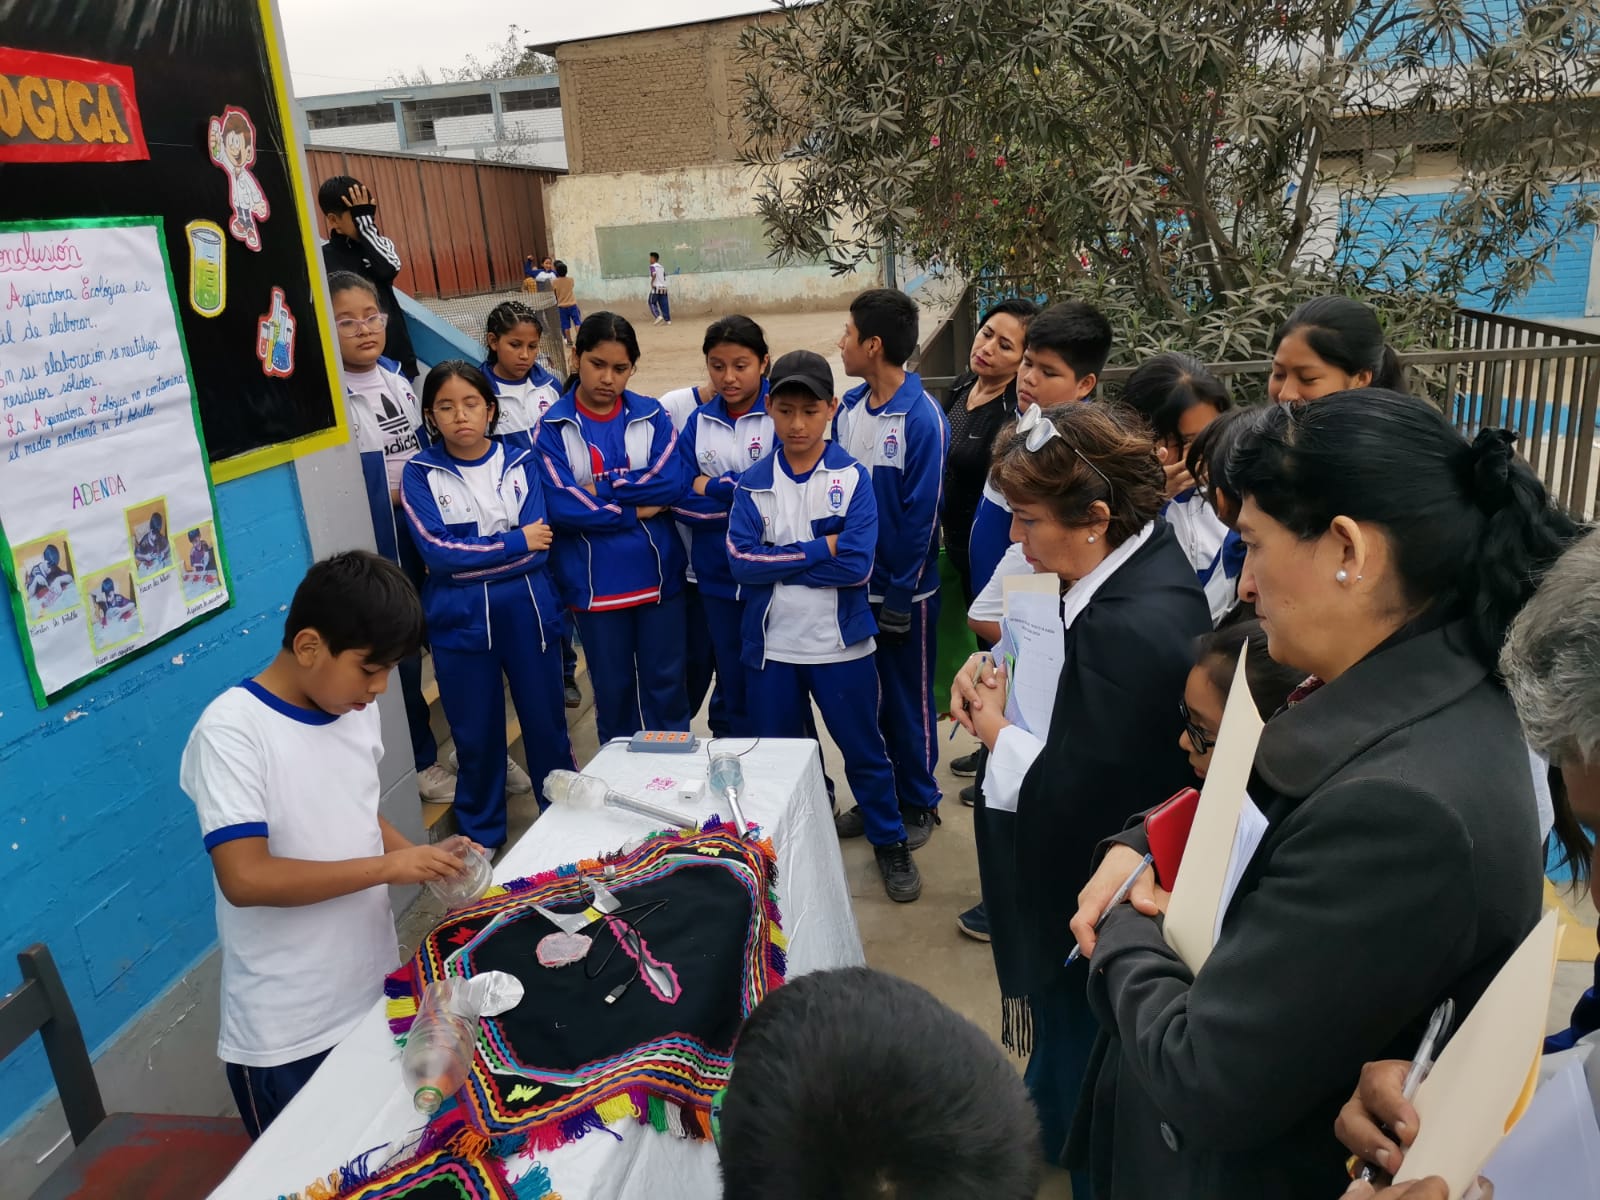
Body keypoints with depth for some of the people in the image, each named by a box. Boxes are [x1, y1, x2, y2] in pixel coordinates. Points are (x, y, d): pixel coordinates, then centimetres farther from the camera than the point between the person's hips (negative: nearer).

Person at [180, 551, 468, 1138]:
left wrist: (423, 859, -4)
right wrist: (388, 867, -24)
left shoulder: (356, 710, 0)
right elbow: (246, 878, -27)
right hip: (286, 1034, -6)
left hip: (376, 993, 6)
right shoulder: (232, 731, -20)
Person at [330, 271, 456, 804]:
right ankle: (421, 763, 24)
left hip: (425, 538, 7)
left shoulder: (395, 377, 5)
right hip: (378, 550, -7)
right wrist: (396, 496, -18)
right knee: (401, 658, 6)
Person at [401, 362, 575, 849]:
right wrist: (518, 542, -10)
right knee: (475, 735, 10)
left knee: (546, 722, 10)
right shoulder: (420, 473, -1)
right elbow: (438, 554, -13)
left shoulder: (521, 461, 2)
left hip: (527, 613, 1)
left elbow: (540, 547, -7)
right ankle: (480, 839, 30)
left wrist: (470, 558, -13)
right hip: (460, 621, -1)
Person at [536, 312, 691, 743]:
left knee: (666, 679, 12)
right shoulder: (553, 427, -4)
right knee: (612, 685, 13)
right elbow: (561, 507, -15)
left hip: (658, 572, 1)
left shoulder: (652, 416, 1)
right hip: (595, 582, -1)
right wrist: (636, 510, -13)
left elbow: (673, 482, -13)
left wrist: (601, 488, -16)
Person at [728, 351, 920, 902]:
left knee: (864, 749, 12)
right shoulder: (753, 482, -1)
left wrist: (777, 560, -16)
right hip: (771, 645, 2)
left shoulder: (852, 477, -6)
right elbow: (740, 562, -13)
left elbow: (857, 565, -17)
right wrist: (821, 549, -17)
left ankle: (890, 842, 33)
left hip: (841, 644, -2)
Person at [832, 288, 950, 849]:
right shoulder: (848, 407, 1)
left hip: (902, 592, -6)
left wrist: (899, 599, -14)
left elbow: (921, 514, -17)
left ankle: (918, 803, 29)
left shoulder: (923, 418, -17)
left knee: (907, 702, 10)